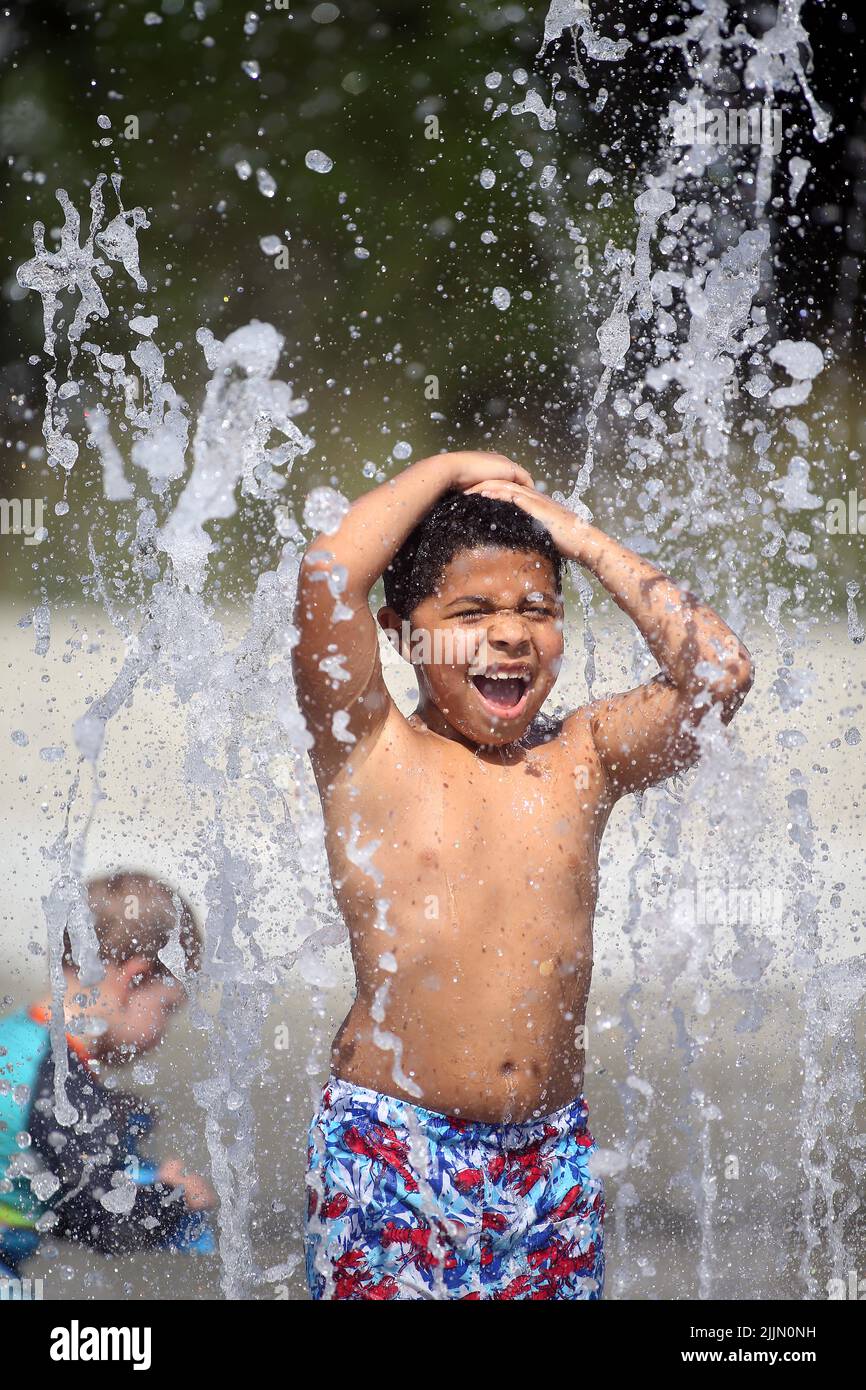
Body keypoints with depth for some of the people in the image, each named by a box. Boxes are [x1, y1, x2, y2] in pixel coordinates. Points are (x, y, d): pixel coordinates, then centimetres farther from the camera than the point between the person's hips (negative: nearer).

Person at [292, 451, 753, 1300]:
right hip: (391, 1151, -3)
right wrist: (448, 472, -2)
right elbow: (327, 577, -16)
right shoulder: (371, 752, -2)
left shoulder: (583, 759, 8)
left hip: (551, 1156, 4)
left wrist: (583, 541, 4)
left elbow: (721, 671, -3)